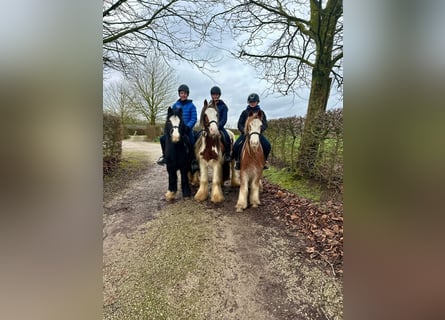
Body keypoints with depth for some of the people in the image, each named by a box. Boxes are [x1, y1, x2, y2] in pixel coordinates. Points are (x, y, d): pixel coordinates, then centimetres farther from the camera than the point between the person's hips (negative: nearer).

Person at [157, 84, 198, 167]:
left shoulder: (191, 106, 1)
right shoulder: (175, 105, 11)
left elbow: (194, 119, -5)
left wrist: (187, 127, -19)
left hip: (187, 129, -3)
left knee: (191, 143, -27)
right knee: (163, 138, -11)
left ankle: (194, 161, -6)